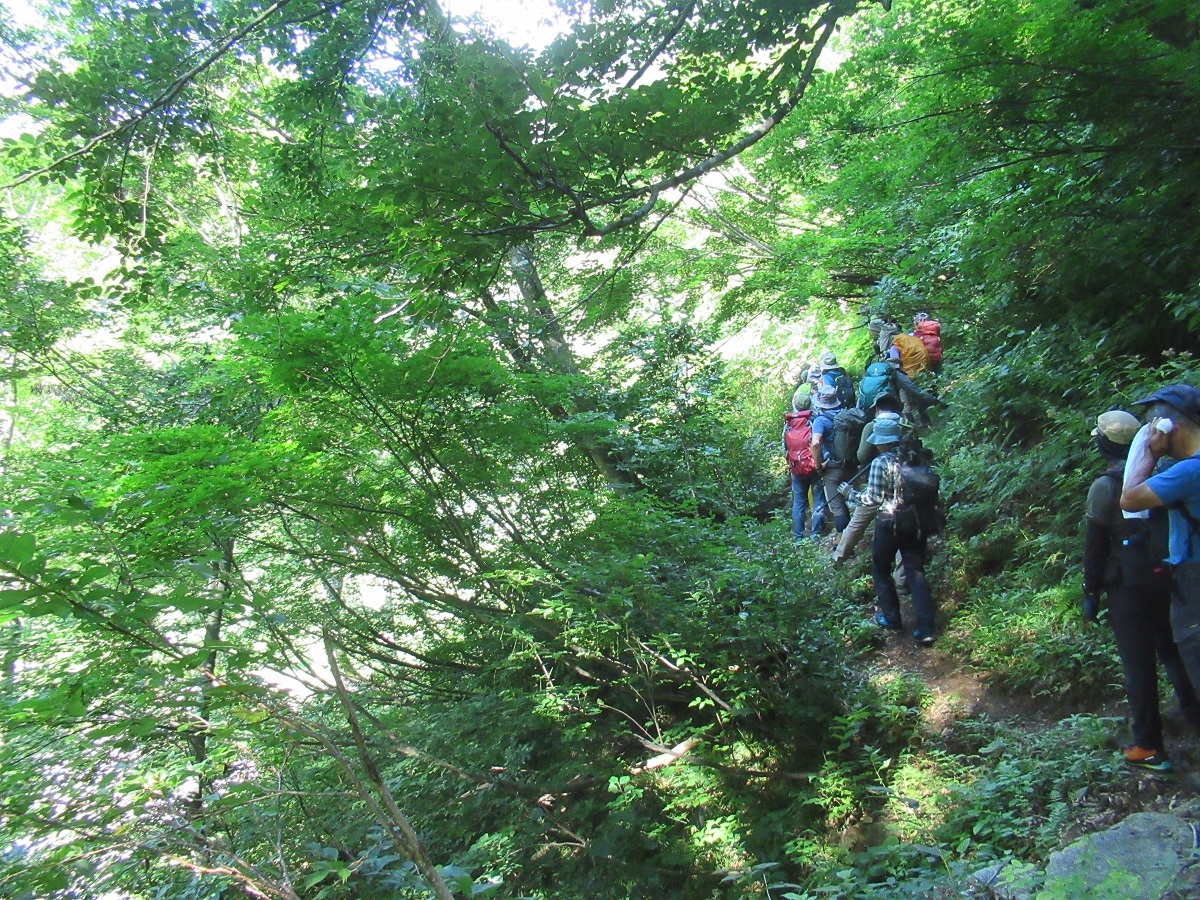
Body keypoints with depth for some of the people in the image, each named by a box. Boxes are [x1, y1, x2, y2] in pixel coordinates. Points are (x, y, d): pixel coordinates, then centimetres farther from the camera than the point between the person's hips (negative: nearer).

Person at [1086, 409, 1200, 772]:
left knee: (1138, 664, 1)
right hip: (1167, 578, 5)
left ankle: (1148, 747, 7)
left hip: (1129, 586, -5)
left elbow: (1095, 546, -11)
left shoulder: (1105, 486, -13)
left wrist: (1091, 593, -3)